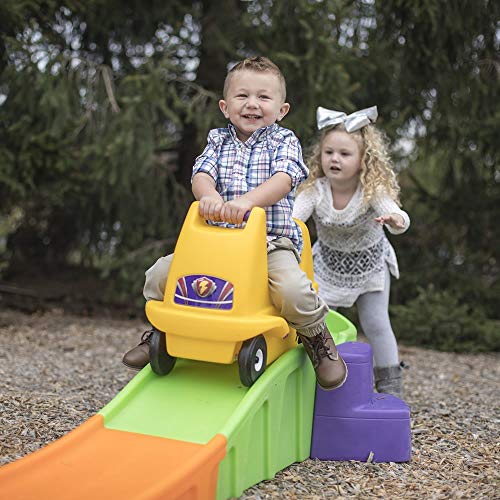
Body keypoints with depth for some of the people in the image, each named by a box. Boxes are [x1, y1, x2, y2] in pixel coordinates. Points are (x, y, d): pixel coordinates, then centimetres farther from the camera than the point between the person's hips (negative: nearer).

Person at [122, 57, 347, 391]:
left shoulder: (283, 141, 6)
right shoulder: (219, 142, 15)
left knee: (292, 290, -32)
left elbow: (282, 180, -13)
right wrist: (209, 196, -28)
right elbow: (202, 174, -2)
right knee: (160, 275, -12)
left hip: (272, 240, -3)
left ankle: (316, 336, 2)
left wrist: (247, 200, -33)